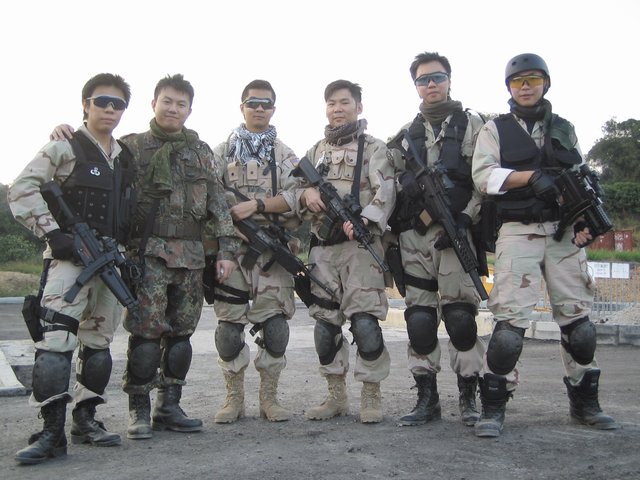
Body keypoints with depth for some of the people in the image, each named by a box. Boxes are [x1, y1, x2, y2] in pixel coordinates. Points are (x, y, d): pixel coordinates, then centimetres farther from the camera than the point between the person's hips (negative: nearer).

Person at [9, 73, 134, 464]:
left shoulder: (126, 157, 16)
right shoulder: (64, 148, -1)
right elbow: (22, 191, -8)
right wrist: (52, 232, -15)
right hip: (70, 256, -6)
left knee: (99, 342, 10)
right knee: (55, 341, -14)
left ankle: (86, 418, 22)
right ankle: (52, 432, -10)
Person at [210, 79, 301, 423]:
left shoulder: (286, 155, 12)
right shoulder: (223, 152, 13)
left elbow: (297, 197, -2)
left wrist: (256, 205, -13)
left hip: (272, 252, 0)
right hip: (231, 249, 0)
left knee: (274, 327, 0)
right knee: (229, 328, 2)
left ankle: (269, 398, 14)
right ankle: (234, 398, 15)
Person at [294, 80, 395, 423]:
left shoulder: (374, 148, 5)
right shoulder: (315, 151, 20)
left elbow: (385, 192, -9)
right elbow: (296, 193, 20)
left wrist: (364, 218, -27)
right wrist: (306, 194, -4)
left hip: (360, 243, -5)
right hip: (322, 245, 5)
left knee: (364, 321, -10)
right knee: (325, 323, 6)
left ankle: (372, 395, 2)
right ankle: (336, 395, 17)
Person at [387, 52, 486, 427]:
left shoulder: (471, 125, 8)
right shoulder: (405, 134, 19)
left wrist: (465, 220, -13)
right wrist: (394, 231, 7)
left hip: (455, 231, -4)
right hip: (414, 235, 4)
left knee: (459, 314, -7)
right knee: (419, 317, 3)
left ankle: (469, 396, 5)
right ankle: (427, 397, 11)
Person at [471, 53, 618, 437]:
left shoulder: (565, 129, 18)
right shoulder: (495, 129, 10)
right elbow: (483, 175, -5)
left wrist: (587, 219, -4)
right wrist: (531, 176, -17)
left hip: (564, 232, 4)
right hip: (518, 232, -3)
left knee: (578, 318, 6)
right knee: (511, 319, -11)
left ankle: (585, 402, 20)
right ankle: (494, 408, -4)